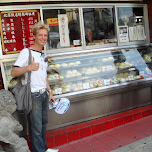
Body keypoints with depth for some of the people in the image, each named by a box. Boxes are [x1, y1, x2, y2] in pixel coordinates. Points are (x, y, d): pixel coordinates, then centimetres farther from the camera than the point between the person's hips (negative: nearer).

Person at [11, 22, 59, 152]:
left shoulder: (43, 54, 14)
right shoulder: (26, 52, -11)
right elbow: (13, 72, -19)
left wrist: (49, 92, 18)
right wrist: (29, 67, -35)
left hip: (44, 94, 8)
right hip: (33, 96, -8)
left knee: (44, 123, 19)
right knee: (36, 127, 1)